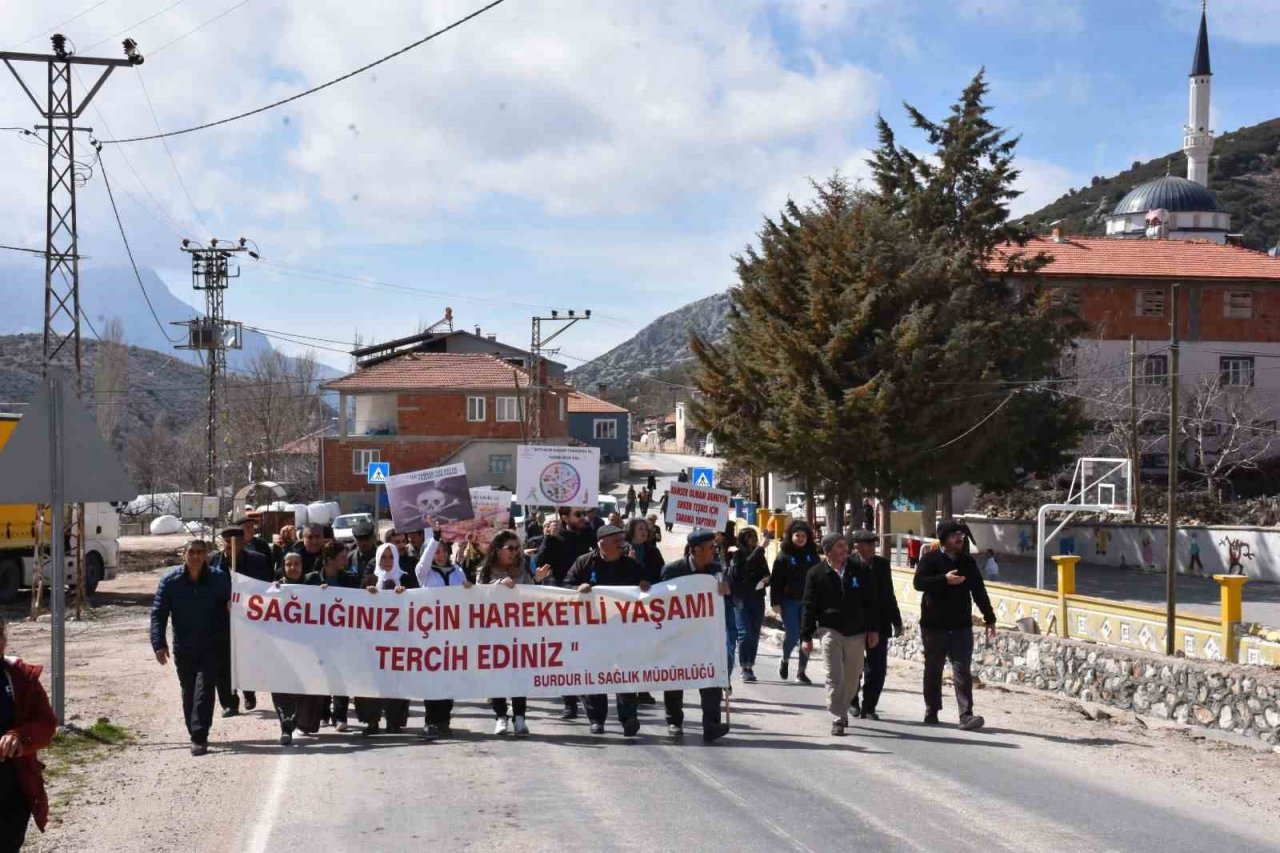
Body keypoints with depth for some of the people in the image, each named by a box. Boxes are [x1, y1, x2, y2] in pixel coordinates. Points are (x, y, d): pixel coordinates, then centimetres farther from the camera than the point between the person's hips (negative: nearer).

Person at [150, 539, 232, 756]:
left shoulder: (219, 580, -6)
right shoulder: (170, 580, -5)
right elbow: (158, 613, -5)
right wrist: (159, 644, -14)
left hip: (211, 647, -2)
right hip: (183, 648, 2)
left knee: (204, 688, -13)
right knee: (188, 692, 11)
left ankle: (199, 737, -14)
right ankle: (197, 735, 25)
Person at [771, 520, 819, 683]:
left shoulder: (812, 555, 8)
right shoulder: (783, 556, -1)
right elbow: (775, 580, -3)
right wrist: (775, 602, -10)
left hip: (808, 602, 3)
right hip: (789, 601, -3)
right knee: (792, 635, -7)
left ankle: (801, 671, 12)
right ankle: (785, 660, 23)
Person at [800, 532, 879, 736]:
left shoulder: (861, 571, 4)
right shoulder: (816, 574, -1)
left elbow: (871, 603, 8)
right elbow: (809, 607, 1)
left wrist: (873, 630, 3)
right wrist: (806, 637, -2)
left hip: (856, 633, 2)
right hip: (830, 630, -2)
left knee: (852, 679, 10)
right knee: (834, 678, -7)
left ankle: (842, 710, 31)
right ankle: (838, 720, -5)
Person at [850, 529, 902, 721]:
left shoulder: (882, 564, 6)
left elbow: (889, 595, 12)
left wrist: (896, 622, 11)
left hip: (879, 624, 3)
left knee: (877, 668, -1)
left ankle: (868, 708, 7)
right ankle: (852, 701, 31)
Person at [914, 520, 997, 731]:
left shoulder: (967, 562, 11)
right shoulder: (931, 559, -2)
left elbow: (979, 591, 16)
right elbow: (918, 582, -17)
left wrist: (989, 618, 13)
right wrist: (944, 579, -26)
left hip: (961, 626, 2)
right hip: (934, 626, -2)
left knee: (962, 671, -6)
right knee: (933, 671, 10)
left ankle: (966, 715, -11)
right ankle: (931, 711, 23)